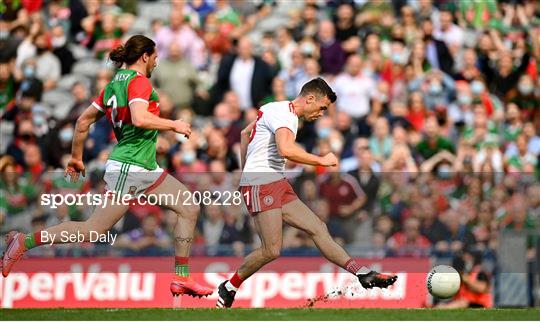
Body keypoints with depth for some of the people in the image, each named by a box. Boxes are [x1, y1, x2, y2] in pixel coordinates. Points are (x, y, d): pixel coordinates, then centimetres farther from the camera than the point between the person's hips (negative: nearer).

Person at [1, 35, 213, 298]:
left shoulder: (114, 84, 16)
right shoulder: (138, 81, -11)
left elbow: (83, 121, 18)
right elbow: (140, 119, -28)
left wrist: (76, 157, 27)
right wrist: (174, 125, -14)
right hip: (128, 167, -10)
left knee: (190, 208, 7)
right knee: (92, 231, -9)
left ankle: (181, 279, 5)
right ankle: (24, 241, -2)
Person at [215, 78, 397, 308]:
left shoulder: (284, 113, 20)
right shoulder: (284, 113, -12)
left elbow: (245, 133, 32)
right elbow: (286, 149, -31)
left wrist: (245, 171, 35)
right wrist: (322, 161, -19)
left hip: (278, 185, 11)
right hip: (261, 184, -11)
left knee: (318, 229, 0)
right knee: (271, 250, -16)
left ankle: (363, 274, -7)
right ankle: (229, 288, 1)